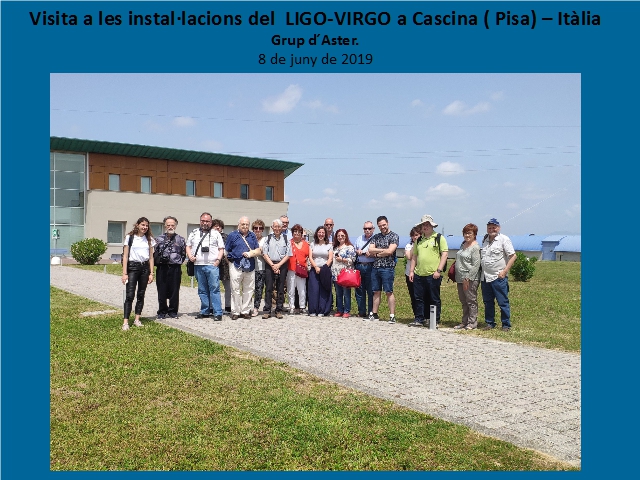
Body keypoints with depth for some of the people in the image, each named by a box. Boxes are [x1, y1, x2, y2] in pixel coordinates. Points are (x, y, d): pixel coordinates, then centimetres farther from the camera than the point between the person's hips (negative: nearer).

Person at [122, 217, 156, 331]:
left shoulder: (149, 239, 9)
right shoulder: (130, 237, 0)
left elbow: (151, 257, 10)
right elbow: (125, 256, -2)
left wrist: (151, 273, 4)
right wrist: (124, 273, -7)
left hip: (145, 267, 3)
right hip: (133, 267, -3)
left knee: (141, 295, 7)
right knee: (130, 295, -8)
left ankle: (137, 319, 16)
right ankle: (125, 322, -8)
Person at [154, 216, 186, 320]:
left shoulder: (181, 239, 8)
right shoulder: (159, 239, 9)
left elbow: (184, 254, 12)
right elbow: (154, 253, 10)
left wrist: (178, 261, 4)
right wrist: (159, 261, 0)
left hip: (175, 268, 0)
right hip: (162, 268, 0)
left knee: (174, 291, 5)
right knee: (162, 292, 4)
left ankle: (173, 311, 17)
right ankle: (162, 312, 15)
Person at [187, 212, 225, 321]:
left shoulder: (216, 233, 8)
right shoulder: (194, 233, 17)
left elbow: (221, 249, 6)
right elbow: (188, 246, 19)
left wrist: (218, 259, -8)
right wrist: (190, 256, 1)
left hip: (212, 265, -4)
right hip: (198, 265, 4)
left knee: (214, 288, -9)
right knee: (202, 290, 8)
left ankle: (217, 313, -8)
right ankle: (205, 311, 16)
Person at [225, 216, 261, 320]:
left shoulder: (252, 236, 14)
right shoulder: (232, 235, 4)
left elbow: (258, 251, 11)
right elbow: (226, 251, 5)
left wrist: (250, 253, -7)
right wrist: (231, 262, -1)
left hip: (250, 267, 3)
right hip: (236, 266, -3)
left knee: (248, 290, 6)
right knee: (235, 290, -1)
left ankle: (246, 311, 16)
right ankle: (235, 312, 7)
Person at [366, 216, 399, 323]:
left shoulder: (394, 236, -2)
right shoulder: (376, 237, 14)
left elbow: (389, 251, -14)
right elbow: (370, 250, 1)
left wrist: (377, 254, -2)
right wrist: (384, 250, -9)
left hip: (388, 268, -5)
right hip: (375, 267, 5)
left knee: (389, 292, -4)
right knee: (376, 291, 10)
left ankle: (392, 316, -2)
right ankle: (374, 314, 15)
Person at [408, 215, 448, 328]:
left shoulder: (439, 238, 1)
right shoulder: (419, 240, 16)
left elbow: (445, 254, -5)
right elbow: (414, 256, 20)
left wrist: (439, 270, -12)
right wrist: (411, 271, 12)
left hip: (433, 275, -5)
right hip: (419, 274, 5)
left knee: (434, 299, 2)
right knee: (419, 299, 8)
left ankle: (436, 321, 11)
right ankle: (419, 319, 18)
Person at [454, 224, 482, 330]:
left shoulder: (475, 247, -11)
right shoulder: (463, 244, 15)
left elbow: (476, 265, -16)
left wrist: (468, 279, -18)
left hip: (470, 279, -9)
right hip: (460, 279, 9)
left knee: (471, 301, -1)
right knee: (463, 302, 14)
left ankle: (472, 323, 5)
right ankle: (464, 322, 22)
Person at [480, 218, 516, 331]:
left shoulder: (504, 239, -4)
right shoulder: (485, 239, 15)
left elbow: (513, 256, -8)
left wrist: (504, 271, -14)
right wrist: (481, 272, 12)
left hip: (499, 277, -6)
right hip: (485, 277, 6)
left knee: (503, 302, -1)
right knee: (487, 302, 11)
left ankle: (506, 325, 7)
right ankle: (490, 323, 21)